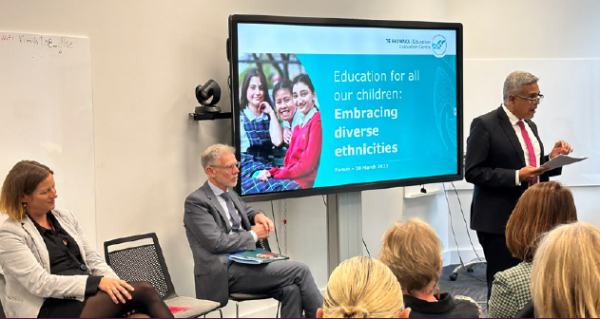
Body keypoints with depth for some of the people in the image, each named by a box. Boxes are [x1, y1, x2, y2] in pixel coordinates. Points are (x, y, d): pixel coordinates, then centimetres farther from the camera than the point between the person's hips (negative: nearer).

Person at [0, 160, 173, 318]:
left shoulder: (65, 217, 15)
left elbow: (93, 260, 14)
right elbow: (40, 283, -14)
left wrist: (116, 286, -7)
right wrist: (98, 282, -22)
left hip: (85, 297, 6)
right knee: (143, 290, -25)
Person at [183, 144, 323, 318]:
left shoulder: (230, 195, 17)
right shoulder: (196, 202, -9)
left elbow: (247, 211, 37)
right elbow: (217, 242, -17)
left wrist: (258, 215, 12)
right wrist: (253, 235, -6)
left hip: (245, 262, 8)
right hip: (226, 272, -8)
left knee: (291, 290, -20)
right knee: (299, 270, -16)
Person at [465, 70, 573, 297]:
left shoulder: (530, 125, 16)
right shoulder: (485, 125, -8)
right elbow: (473, 172, -13)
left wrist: (552, 158, 2)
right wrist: (517, 176, -20)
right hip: (499, 220, -7)